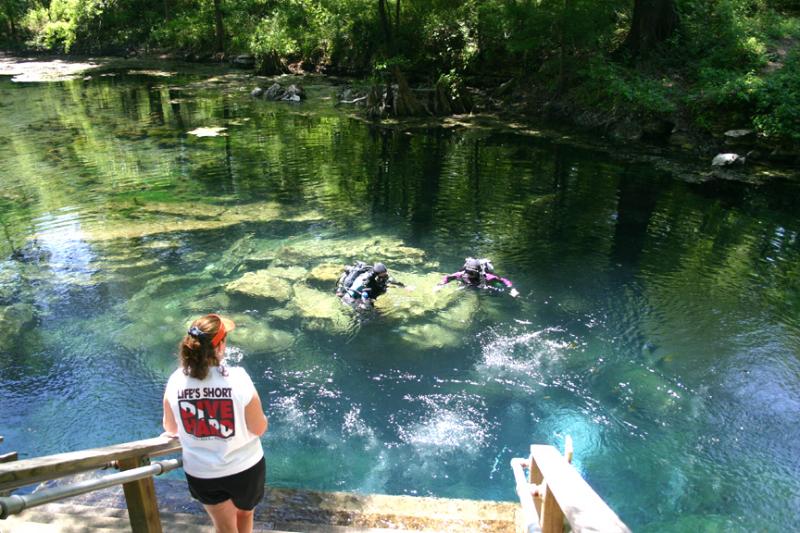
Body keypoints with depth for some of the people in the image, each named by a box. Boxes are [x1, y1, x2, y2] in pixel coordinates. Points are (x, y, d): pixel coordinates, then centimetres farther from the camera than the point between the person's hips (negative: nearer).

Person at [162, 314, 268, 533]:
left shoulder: (176, 381, -17)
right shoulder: (238, 379, -27)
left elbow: (171, 430, -1)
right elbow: (260, 429, -17)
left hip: (201, 473, 2)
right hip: (244, 468, -1)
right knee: (245, 514, 29)